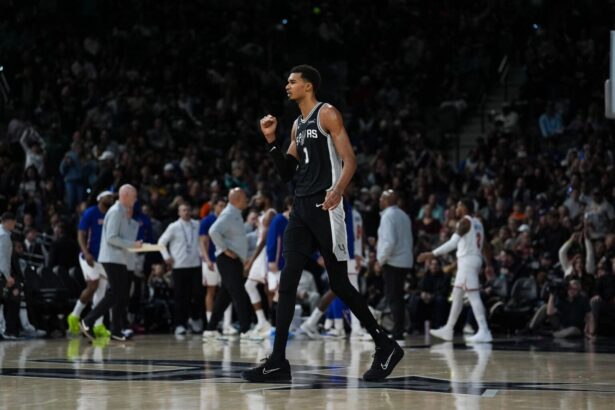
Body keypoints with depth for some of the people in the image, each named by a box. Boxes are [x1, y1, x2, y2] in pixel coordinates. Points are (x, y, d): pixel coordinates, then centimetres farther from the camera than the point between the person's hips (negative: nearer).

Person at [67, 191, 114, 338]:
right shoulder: (90, 213, -8)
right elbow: (81, 235, -11)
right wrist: (86, 253, -23)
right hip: (90, 257, -6)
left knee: (101, 290, 2)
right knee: (93, 285, -14)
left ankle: (98, 326, 3)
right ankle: (75, 316, 3)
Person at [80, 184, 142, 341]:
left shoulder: (124, 212, 17)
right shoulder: (115, 212, -13)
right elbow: (111, 238, -21)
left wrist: (129, 219, 9)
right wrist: (133, 244, -19)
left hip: (119, 259, 10)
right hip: (112, 258, -10)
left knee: (119, 294, 8)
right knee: (114, 294, -12)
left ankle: (116, 330, 10)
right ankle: (87, 322, -11)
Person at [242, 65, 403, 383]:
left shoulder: (327, 114, -4)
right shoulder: (298, 126, 20)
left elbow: (349, 160, -13)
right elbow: (287, 173, 23)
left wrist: (338, 189, -31)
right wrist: (271, 141, 11)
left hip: (324, 207, -8)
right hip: (301, 207, 8)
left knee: (339, 284, -5)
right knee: (286, 283, -2)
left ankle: (386, 347, 8)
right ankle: (278, 362, -4)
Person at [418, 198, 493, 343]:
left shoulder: (465, 222, -12)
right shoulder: (477, 223, 16)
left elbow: (453, 243, -23)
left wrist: (433, 254, -26)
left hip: (467, 260, -10)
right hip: (474, 259, 10)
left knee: (473, 295, -11)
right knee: (457, 295, 15)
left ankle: (484, 332, -14)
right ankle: (448, 330, 20)